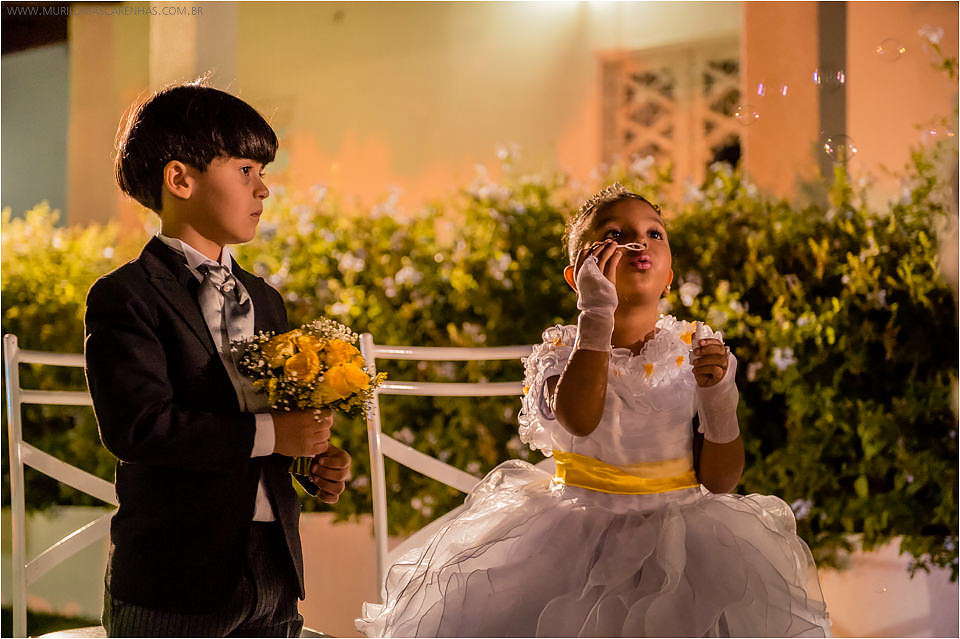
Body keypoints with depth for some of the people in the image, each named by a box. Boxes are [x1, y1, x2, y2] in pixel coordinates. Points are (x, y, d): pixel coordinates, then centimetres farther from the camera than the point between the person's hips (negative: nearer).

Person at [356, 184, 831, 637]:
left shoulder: (696, 349, 0)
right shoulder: (561, 350, -3)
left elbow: (720, 482, -2)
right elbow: (579, 419, -28)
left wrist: (718, 398, -18)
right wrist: (596, 313, -25)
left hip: (678, 531, 1)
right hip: (580, 533, -1)